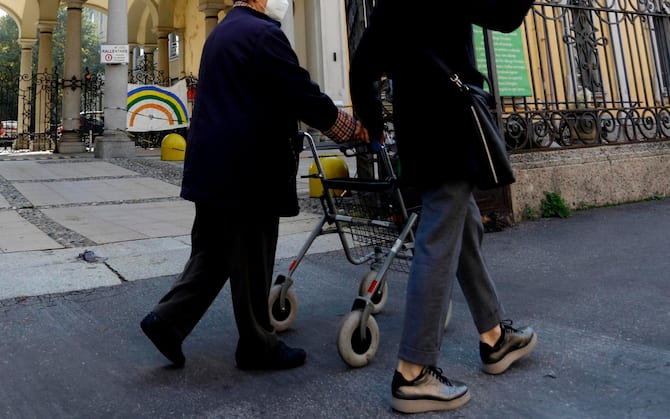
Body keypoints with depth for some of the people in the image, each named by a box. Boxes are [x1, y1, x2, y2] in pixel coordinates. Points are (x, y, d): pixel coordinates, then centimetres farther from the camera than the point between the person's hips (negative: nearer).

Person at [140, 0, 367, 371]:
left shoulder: (222, 31, 19)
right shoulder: (262, 32, -12)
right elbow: (303, 95, -15)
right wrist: (351, 127, -1)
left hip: (214, 166, 10)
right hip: (247, 171, -9)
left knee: (212, 255, 17)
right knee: (252, 265, 3)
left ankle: (168, 319, 18)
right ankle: (258, 346, 18)